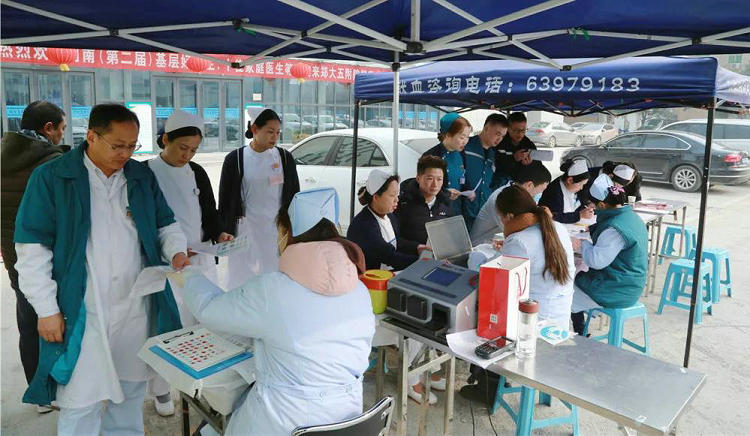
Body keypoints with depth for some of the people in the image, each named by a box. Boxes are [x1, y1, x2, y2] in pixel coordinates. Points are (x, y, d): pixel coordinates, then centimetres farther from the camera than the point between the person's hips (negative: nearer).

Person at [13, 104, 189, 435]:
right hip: (81, 314, -4)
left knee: (130, 395, 17)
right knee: (81, 405, 4)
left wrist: (176, 250, -6)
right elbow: (32, 247, -6)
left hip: (137, 308, 4)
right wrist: (47, 308, -7)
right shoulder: (50, 178, -6)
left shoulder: (142, 176, 6)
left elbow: (165, 223, 16)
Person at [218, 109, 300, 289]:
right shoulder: (235, 159, -1)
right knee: (244, 281, 4)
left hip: (278, 231, 1)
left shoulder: (285, 158, 4)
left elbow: (294, 196, 10)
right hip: (246, 231, -1)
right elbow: (225, 201, 3)